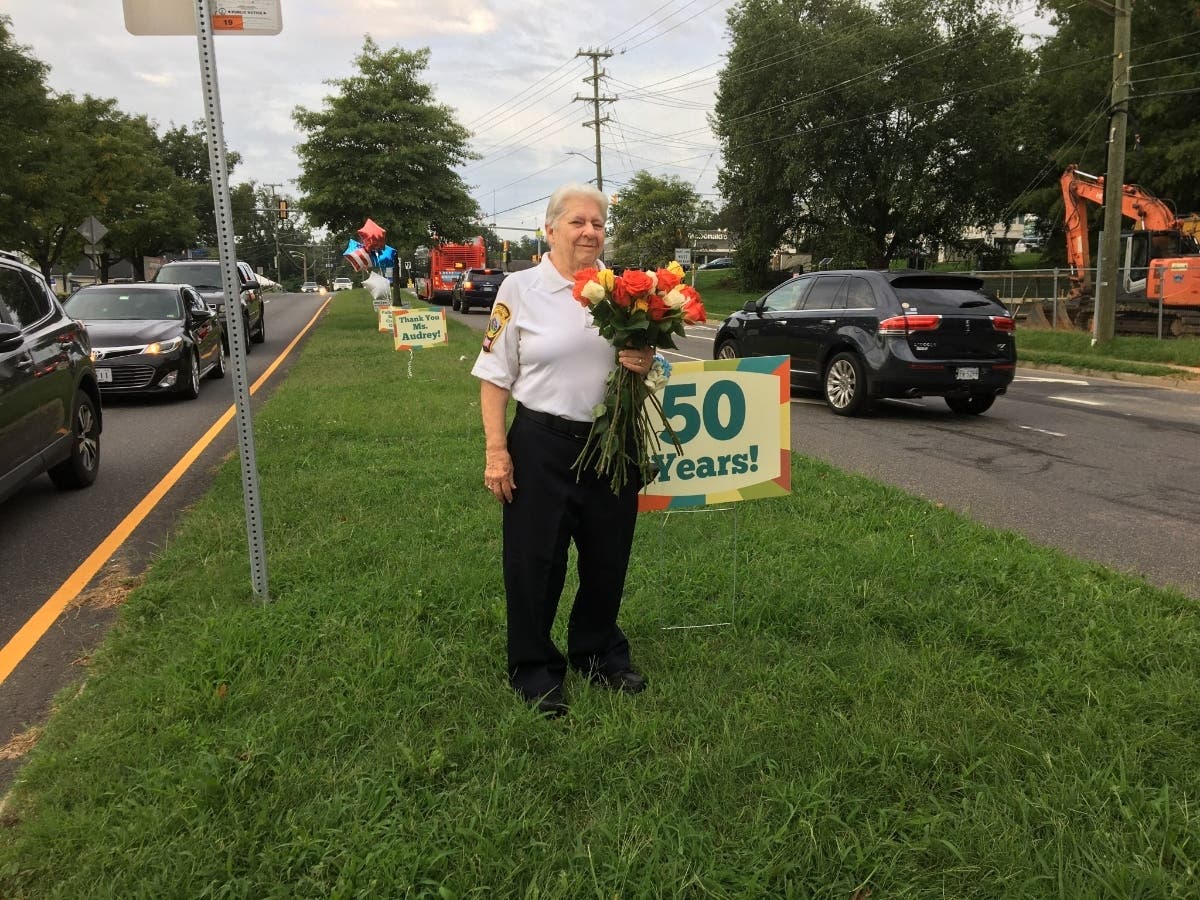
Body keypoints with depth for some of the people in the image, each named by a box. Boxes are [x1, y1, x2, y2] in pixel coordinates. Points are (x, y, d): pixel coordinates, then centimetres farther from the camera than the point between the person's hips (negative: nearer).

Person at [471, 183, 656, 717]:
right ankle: (535, 671, 25)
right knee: (534, 561, 5)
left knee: (608, 558, 16)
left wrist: (645, 363, -9)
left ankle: (599, 653, 38)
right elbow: (495, 376, -3)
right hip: (543, 444, -3)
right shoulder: (520, 289, -4)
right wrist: (496, 450, -10)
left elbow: (645, 353, 16)